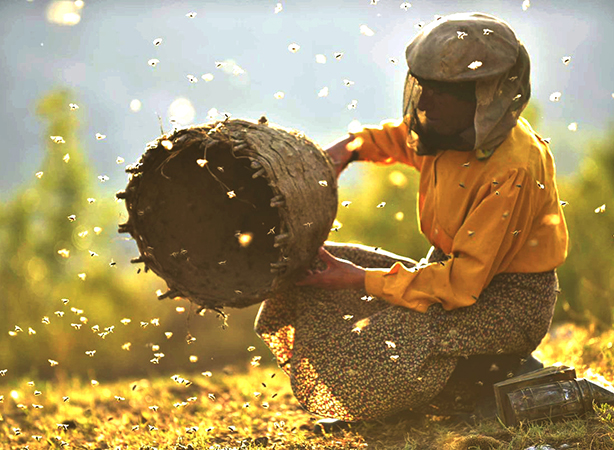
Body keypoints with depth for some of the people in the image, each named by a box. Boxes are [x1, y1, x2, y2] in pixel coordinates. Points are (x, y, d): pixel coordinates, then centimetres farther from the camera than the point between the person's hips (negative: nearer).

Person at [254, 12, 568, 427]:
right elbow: (401, 138, 22)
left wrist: (359, 279, -27)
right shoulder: (452, 128, -5)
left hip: (510, 302, -8)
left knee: (389, 345, -32)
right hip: (456, 267, 8)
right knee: (312, 276, 1)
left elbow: (464, 281, -28)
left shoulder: (512, 171, -29)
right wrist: (352, 147, 1)